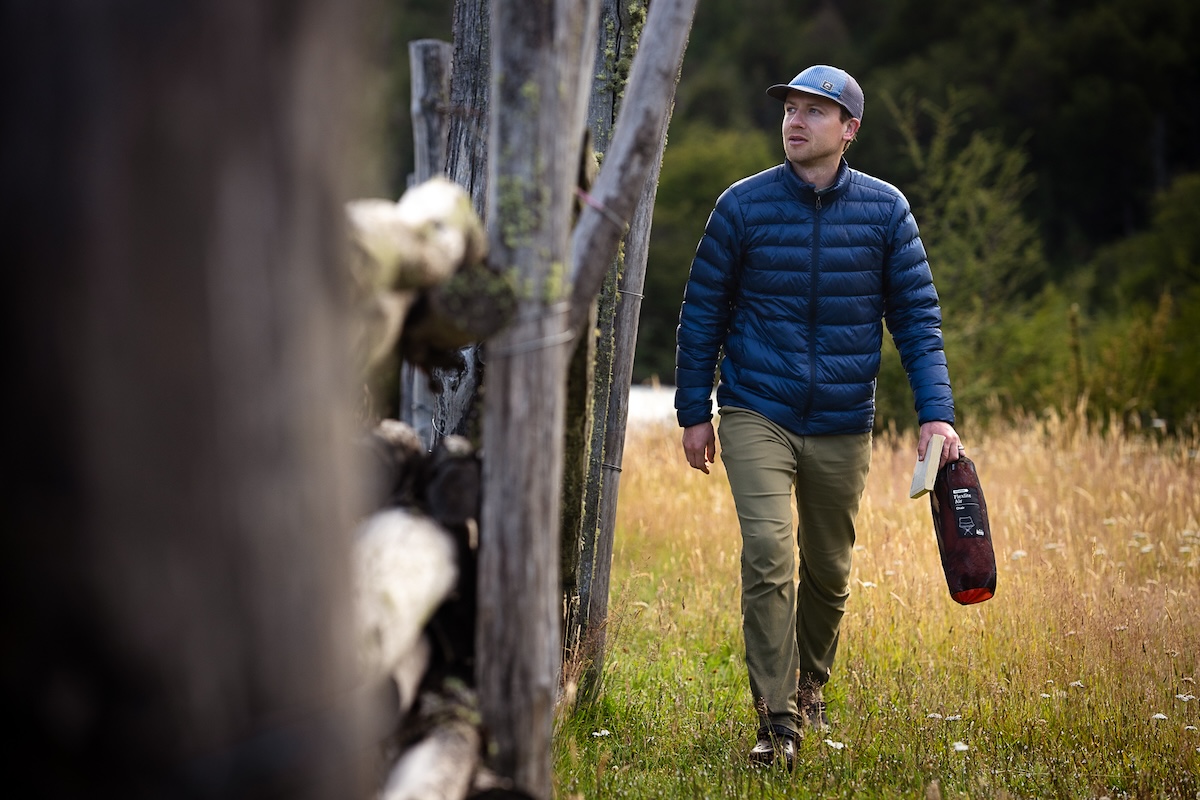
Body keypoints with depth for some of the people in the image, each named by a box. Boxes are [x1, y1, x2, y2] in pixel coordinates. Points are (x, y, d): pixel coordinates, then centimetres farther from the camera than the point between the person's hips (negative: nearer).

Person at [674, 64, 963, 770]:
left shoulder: (885, 209, -1)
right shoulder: (743, 205, -4)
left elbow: (919, 314, 1)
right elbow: (702, 312, 4)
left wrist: (936, 413, -9)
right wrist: (694, 413, 3)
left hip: (843, 426, 2)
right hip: (757, 414, -2)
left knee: (829, 571, 14)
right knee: (768, 554, -18)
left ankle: (810, 688, 39)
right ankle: (778, 720, -12)